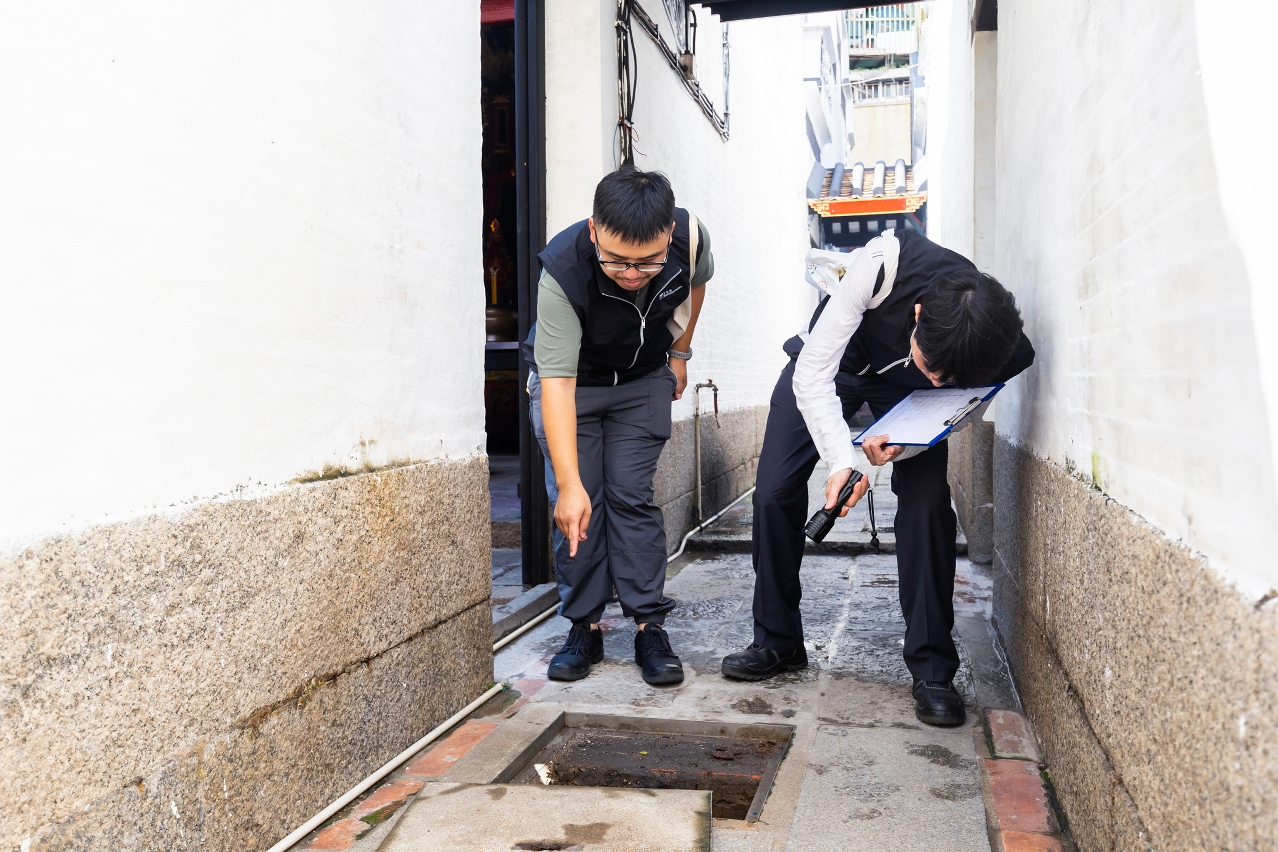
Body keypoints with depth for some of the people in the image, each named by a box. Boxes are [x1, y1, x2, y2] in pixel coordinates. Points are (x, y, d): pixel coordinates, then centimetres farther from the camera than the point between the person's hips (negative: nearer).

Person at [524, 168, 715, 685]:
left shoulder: (691, 237, -27)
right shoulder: (563, 271, -37)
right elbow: (557, 381, -39)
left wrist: (679, 354, 5)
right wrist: (569, 482, -45)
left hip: (644, 380, 2)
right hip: (569, 383, -1)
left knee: (631, 497, -7)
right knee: (576, 505, -6)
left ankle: (650, 627, 1)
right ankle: (584, 628, 7)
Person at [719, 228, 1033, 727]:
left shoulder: (1004, 352, -33)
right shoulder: (882, 266, -41)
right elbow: (813, 374, -34)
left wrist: (902, 446, -33)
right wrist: (841, 461, -46)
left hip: (904, 391, 1)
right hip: (836, 358, 0)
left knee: (927, 498, -19)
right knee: (773, 493, -6)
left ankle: (932, 670, -6)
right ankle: (778, 643, 12)